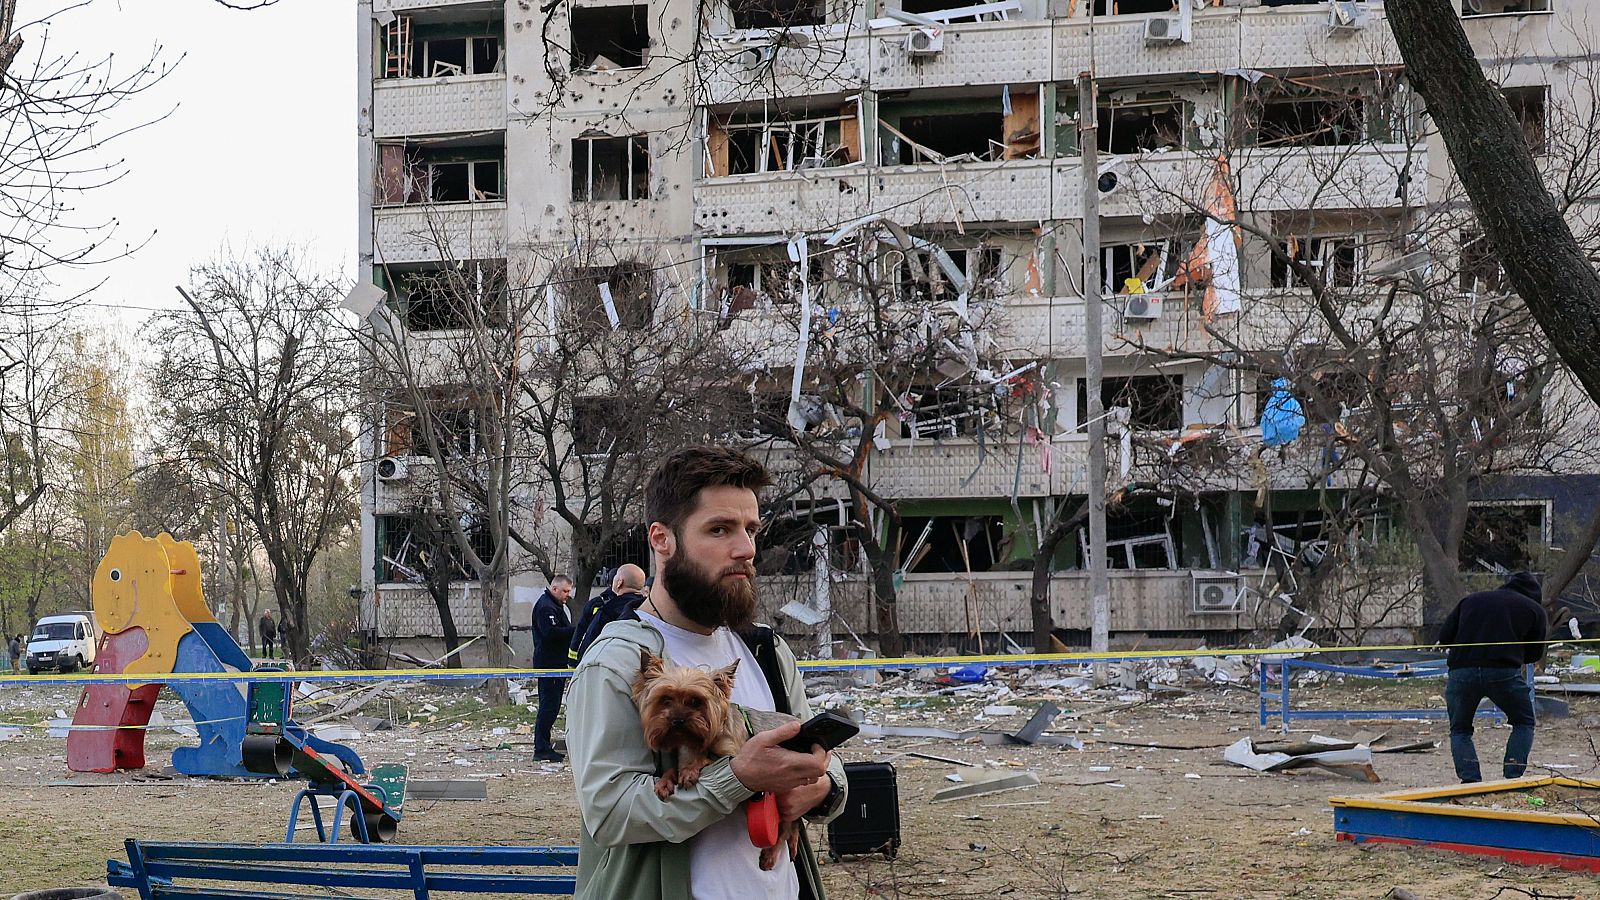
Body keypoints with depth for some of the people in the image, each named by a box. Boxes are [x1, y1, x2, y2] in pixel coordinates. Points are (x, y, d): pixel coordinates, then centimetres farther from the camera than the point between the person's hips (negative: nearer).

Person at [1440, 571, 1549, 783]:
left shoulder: (1470, 600, 23)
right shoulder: (1534, 609, 16)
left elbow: (1444, 637, 17)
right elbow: (1534, 653, 18)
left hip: (1460, 671, 2)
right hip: (1504, 671, -2)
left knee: (1460, 731, 19)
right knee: (1523, 723, 21)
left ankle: (1469, 780, 1)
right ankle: (1513, 777, 9)